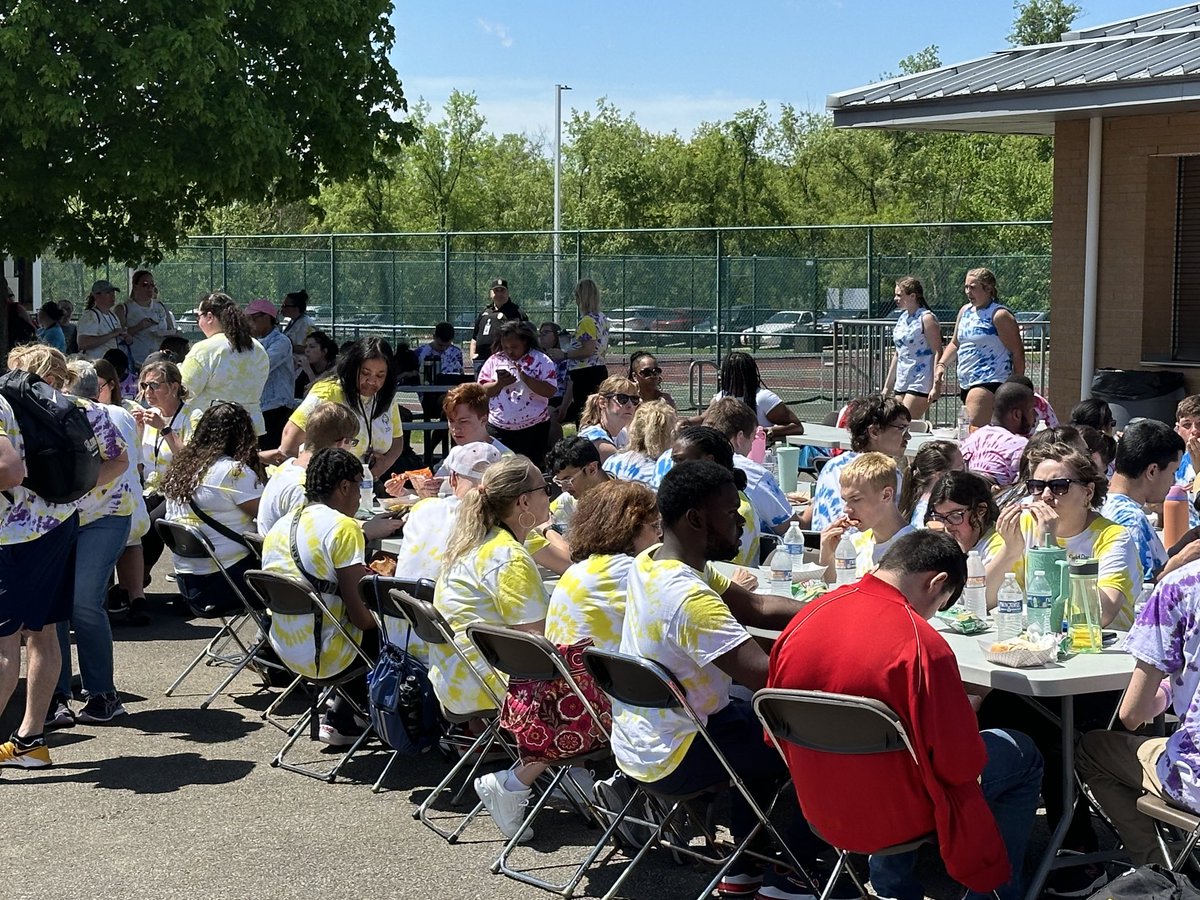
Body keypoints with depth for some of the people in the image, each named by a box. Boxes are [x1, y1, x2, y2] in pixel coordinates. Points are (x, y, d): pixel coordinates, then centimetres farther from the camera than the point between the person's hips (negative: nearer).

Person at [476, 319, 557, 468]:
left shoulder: (541, 361, -1)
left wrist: (525, 378, -21)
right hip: (498, 429, 2)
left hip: (533, 429, -2)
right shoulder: (494, 361, 7)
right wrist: (499, 384, -14)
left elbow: (550, 391, -11)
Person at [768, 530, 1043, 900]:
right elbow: (963, 764, -19)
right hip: (896, 814, -6)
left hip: (821, 811, 6)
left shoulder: (803, 619, -8)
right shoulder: (921, 643, -26)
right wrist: (964, 712, 2)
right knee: (1023, 754, 17)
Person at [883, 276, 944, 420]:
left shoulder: (926, 319, -8)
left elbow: (938, 353, -12)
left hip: (921, 383, -8)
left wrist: (936, 386, -19)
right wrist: (887, 387, 22)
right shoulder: (902, 319, 15)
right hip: (901, 384, 8)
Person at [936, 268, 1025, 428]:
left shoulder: (999, 315, -8)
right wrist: (941, 364, 8)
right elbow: (955, 344, 25)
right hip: (966, 383, 8)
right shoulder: (965, 311, 15)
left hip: (990, 381, -8)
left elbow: (1017, 351, -9)